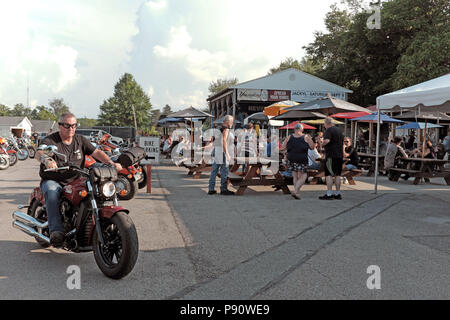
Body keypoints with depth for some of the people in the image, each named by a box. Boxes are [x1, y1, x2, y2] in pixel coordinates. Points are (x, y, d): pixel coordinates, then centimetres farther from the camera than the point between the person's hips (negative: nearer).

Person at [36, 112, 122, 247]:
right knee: (52, 192, -36)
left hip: (75, 182, 3)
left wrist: (111, 163, -21)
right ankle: (56, 231, -44)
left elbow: (96, 152, -2)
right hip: (52, 181, -3)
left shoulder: (81, 140, 9)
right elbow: (38, 153, -23)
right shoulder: (50, 140, -3)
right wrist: (46, 160, -48)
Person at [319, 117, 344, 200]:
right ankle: (338, 194, 14)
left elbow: (327, 140, -26)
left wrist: (322, 143, -7)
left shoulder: (329, 130, -10)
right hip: (340, 155, 8)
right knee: (337, 175, 11)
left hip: (331, 155, -8)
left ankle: (329, 194, -9)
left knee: (328, 174, -6)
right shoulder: (339, 130, 18)